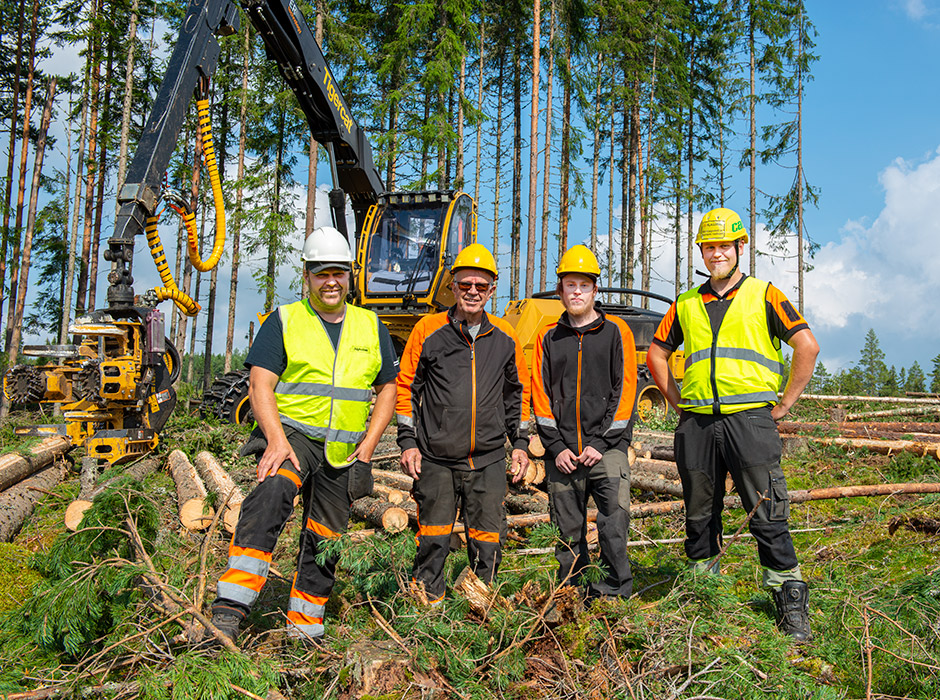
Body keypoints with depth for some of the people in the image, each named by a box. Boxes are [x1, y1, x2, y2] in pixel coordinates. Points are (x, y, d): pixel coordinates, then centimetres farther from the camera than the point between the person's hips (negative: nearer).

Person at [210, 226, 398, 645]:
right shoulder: (284, 321, 2)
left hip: (343, 451, 4)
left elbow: (387, 388, 14)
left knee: (325, 539, 10)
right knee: (272, 493, -33)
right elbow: (260, 382, -6)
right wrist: (276, 439, -21)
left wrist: (369, 444, 2)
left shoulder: (371, 327, 12)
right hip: (293, 432, -4)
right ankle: (231, 608, -35)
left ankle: (304, 628, 27)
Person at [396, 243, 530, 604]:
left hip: (489, 460, 2)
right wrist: (408, 442, -1)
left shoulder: (504, 337, 7)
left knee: (488, 539, 7)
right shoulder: (428, 330, 0)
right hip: (436, 458, -2)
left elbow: (518, 392, 17)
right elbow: (406, 387, 4)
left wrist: (520, 443, 12)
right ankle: (427, 599, 21)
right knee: (433, 540, 4)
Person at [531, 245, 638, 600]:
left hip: (607, 448, -2)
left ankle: (616, 590, 3)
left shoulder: (616, 332, 5)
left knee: (614, 524, -11)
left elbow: (624, 391, 0)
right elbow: (541, 396, 8)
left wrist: (600, 443, -8)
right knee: (568, 533, 8)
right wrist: (556, 447, -2)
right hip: (562, 453, 2)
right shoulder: (548, 338, 11)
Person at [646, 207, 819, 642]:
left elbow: (807, 345, -1)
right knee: (699, 517, 10)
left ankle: (792, 610, 6)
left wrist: (784, 404, -2)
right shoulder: (686, 305, 15)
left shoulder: (764, 296, 5)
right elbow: (656, 353, 22)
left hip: (750, 419, -3)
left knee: (768, 518, -5)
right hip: (696, 424, 4)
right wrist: (676, 400, 12)